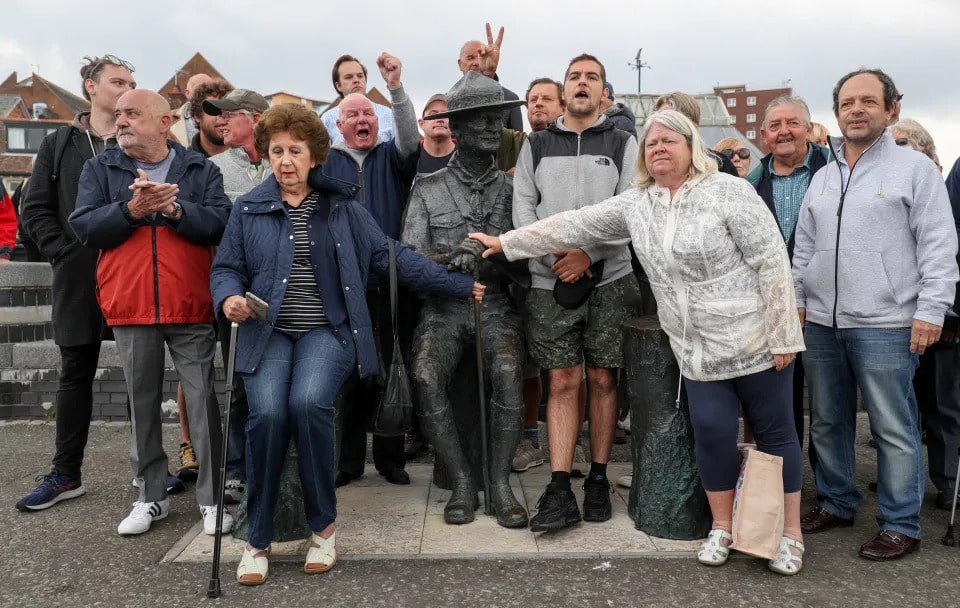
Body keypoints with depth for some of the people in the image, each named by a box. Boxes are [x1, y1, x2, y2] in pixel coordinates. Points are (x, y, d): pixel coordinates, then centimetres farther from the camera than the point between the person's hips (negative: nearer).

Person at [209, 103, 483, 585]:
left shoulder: (342, 208, 9)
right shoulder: (248, 209, 10)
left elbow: (391, 257, 8)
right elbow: (226, 268, 12)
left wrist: (459, 284, 5)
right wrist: (229, 297, -12)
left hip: (327, 330, -1)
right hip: (268, 332, 1)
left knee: (308, 402, -29)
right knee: (267, 412, -24)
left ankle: (323, 524, -5)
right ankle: (257, 539, -1)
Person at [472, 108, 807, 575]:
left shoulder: (728, 191, -11)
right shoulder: (636, 204, 5)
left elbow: (772, 262, -13)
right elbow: (576, 225, 6)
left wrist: (782, 337, -15)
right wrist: (506, 243, 5)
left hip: (755, 341, -4)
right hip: (697, 349, 4)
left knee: (774, 433, 6)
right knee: (712, 433, 4)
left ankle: (791, 534, 22)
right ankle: (721, 528, 24)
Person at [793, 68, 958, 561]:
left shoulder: (914, 167, 0)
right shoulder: (822, 177, 15)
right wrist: (797, 299, 11)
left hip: (885, 325, -5)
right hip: (821, 323, 6)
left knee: (893, 429, 0)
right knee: (827, 422, 13)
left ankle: (901, 525, 13)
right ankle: (836, 503, 29)